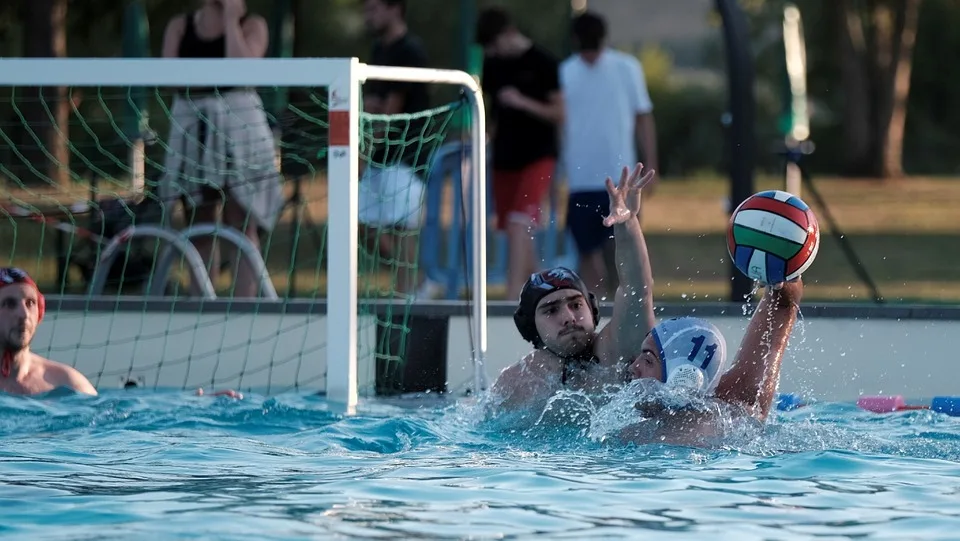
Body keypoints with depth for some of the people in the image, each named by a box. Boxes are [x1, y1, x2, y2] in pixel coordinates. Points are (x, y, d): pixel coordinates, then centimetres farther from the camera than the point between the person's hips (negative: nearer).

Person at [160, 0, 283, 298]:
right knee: (199, 230, 8)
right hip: (191, 125, 3)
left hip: (238, 124, -3)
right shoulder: (180, 26, 12)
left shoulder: (251, 25, 3)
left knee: (242, 228, -5)